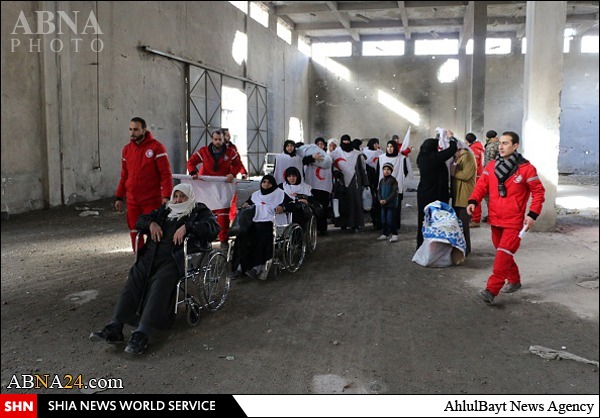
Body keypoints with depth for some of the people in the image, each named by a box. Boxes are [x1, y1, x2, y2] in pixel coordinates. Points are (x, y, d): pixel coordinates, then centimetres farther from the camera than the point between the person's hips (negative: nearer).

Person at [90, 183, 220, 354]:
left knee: (160, 283, -31)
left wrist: (187, 227, -15)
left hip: (177, 258, -5)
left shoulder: (199, 211, 14)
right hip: (153, 255, 6)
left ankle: (141, 334, -38)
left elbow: (213, 227, -5)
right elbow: (141, 220, 33)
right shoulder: (165, 210, 30)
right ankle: (115, 328, -26)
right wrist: (151, 223, 9)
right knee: (134, 277, -20)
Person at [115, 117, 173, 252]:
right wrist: (119, 197, 13)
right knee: (134, 233, 7)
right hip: (132, 201, 5)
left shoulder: (156, 147, -7)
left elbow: (166, 174, -10)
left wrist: (167, 196, -18)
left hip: (152, 200, -5)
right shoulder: (127, 149, 10)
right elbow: (124, 176, 16)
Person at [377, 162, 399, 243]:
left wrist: (386, 200, -19)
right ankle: (385, 234, 22)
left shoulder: (393, 180, -9)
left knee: (390, 220, -8)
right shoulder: (381, 180, 10)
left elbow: (394, 192, -13)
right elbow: (379, 191, 12)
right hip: (383, 204, 6)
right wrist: (380, 199, -6)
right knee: (383, 220, 11)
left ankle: (394, 235, 0)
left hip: (391, 203, -6)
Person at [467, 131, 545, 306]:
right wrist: (473, 201, -14)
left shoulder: (526, 168, -7)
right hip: (495, 219, 6)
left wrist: (533, 214, -10)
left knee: (503, 254, -14)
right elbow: (482, 185, 5)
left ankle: (491, 290, -17)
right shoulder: (491, 166, 5)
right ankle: (514, 280, 38)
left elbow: (539, 192, -2)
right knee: (503, 253, 18)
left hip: (514, 221, -5)